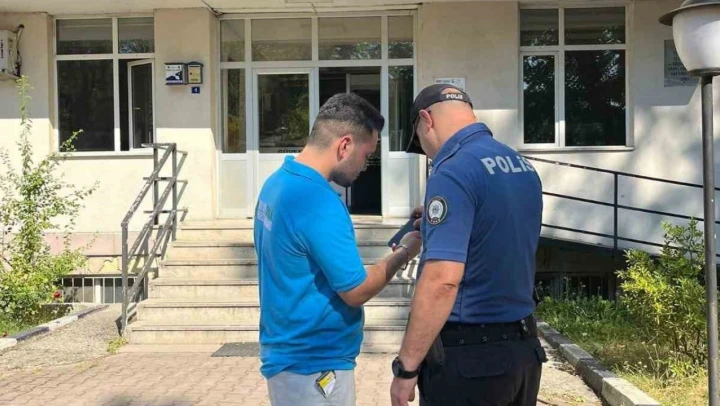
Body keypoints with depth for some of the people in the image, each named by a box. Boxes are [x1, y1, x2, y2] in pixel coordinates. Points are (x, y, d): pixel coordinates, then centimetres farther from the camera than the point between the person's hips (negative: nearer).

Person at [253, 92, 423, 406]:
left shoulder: (277, 182, 4)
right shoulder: (318, 201, -24)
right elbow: (356, 291, -19)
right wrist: (403, 253, -5)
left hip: (286, 353, 9)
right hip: (314, 365, -9)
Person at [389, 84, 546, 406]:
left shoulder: (454, 171, -18)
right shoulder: (524, 168, 8)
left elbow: (442, 281, -26)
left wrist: (406, 366, -19)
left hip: (467, 355, -8)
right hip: (524, 348, 8)